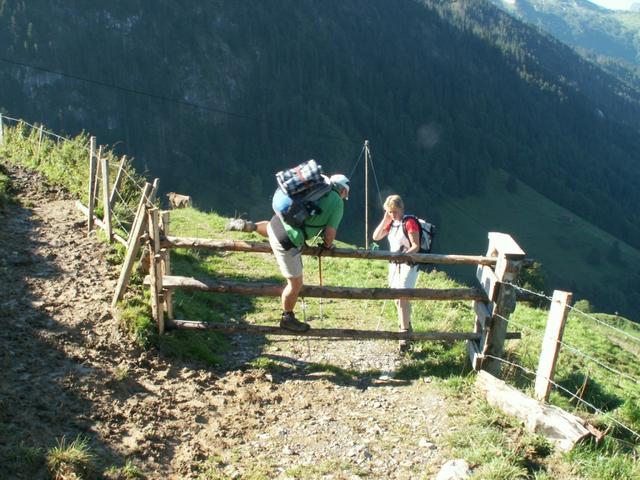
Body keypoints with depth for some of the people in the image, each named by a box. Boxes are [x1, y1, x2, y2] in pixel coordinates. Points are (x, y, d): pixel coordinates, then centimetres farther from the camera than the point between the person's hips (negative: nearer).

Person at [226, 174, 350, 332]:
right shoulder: (338, 203, -6)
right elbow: (330, 233, -10)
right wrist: (328, 244, 12)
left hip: (278, 222, 7)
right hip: (287, 241, -7)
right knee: (295, 284, 8)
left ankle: (249, 226, 29)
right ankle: (287, 318, 23)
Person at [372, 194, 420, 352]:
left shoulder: (410, 223, -13)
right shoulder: (391, 223, 8)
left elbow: (416, 246, -16)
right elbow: (376, 237, 4)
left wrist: (403, 254, -31)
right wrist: (385, 220, -3)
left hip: (408, 265, -8)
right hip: (394, 264, 8)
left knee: (402, 298, -16)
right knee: (398, 298, 16)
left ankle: (405, 335, -15)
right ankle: (405, 325, 35)